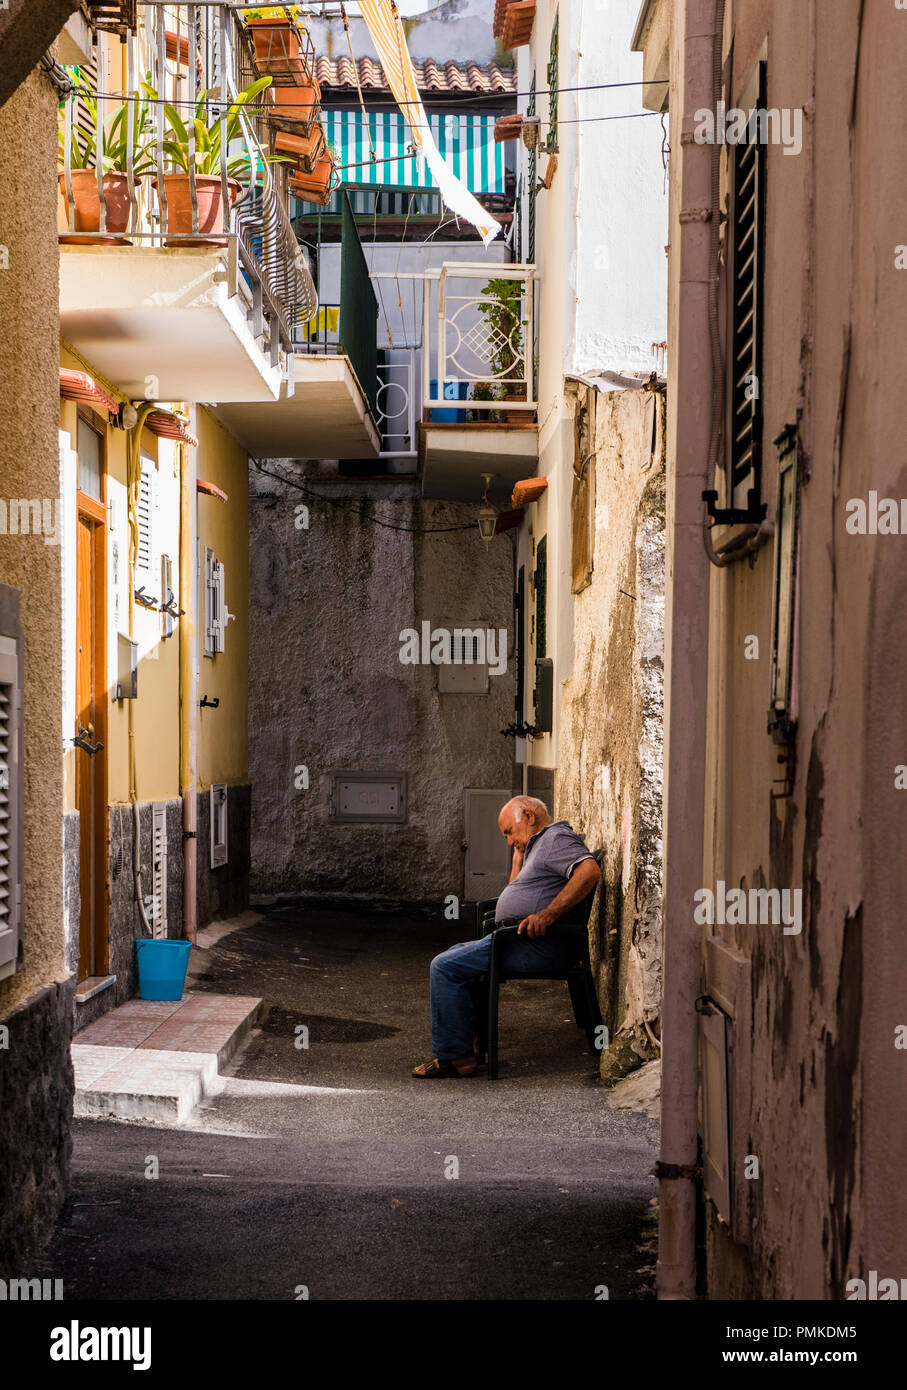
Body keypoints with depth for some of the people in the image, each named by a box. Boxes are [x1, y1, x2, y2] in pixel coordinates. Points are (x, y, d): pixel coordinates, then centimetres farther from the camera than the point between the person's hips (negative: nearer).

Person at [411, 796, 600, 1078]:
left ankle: (454, 1056, -9)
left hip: (539, 945, -12)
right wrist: (519, 853, 23)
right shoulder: (537, 845, 26)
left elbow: (590, 871, -27)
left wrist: (547, 914, -30)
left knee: (445, 967, -14)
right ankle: (470, 1042, 14)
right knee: (453, 956, 23)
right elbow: (515, 892, 34)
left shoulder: (557, 838, -8)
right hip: (523, 939, 12)